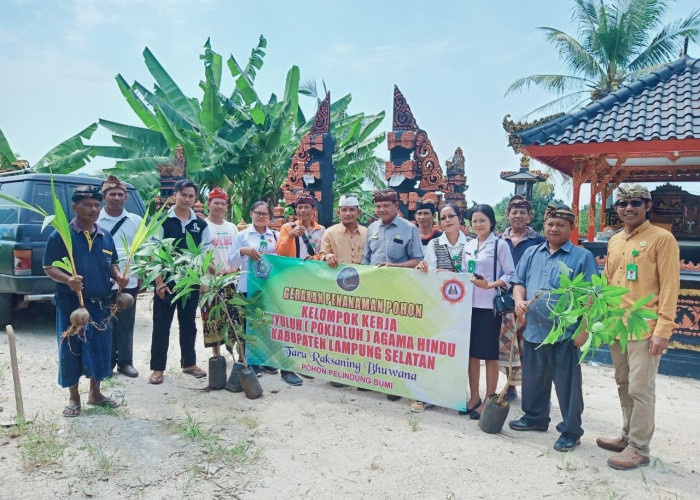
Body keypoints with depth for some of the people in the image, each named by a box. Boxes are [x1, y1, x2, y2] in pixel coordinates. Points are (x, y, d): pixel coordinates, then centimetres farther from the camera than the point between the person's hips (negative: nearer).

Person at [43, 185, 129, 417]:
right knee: (71, 350, 5)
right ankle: (74, 398, 22)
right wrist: (67, 279, -27)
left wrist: (118, 276, -2)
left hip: (101, 304, 5)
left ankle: (95, 393, 29)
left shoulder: (105, 237, 10)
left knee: (100, 348, 12)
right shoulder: (61, 235, -6)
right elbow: (49, 267, -8)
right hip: (71, 304, -4)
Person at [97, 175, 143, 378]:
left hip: (129, 282, 2)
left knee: (126, 324, 10)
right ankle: (107, 362, 21)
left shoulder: (136, 221, 6)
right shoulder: (94, 220, -1)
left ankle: (125, 361, 22)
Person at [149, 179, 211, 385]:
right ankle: (157, 367, 16)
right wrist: (159, 282, -11)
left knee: (188, 323, 13)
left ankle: (189, 363, 27)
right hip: (166, 281, -3)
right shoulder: (162, 221, -4)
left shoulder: (201, 225, 5)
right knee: (161, 324, 5)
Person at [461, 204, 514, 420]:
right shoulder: (468, 246, 12)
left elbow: (510, 275, -7)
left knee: (490, 354, 3)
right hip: (469, 304, 6)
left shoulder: (500, 245, -4)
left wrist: (489, 285, -19)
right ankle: (474, 397, 24)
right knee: (472, 352, 11)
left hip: (489, 306, -5)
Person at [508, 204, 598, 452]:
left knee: (567, 383, 4)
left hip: (566, 333, -5)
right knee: (533, 378, 18)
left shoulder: (582, 257, -4)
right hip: (534, 330, 5)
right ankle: (535, 417, 37)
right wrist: (519, 300, -7)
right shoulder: (531, 254, 11)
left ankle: (571, 432, 19)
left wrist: (584, 329, -12)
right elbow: (519, 282, 14)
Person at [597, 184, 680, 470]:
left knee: (640, 389, 0)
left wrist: (663, 330, -16)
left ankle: (639, 449, 13)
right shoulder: (614, 242, 12)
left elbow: (669, 286, -11)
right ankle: (628, 437, 31)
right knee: (624, 386, 16)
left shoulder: (662, 239, -7)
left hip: (644, 329, -6)